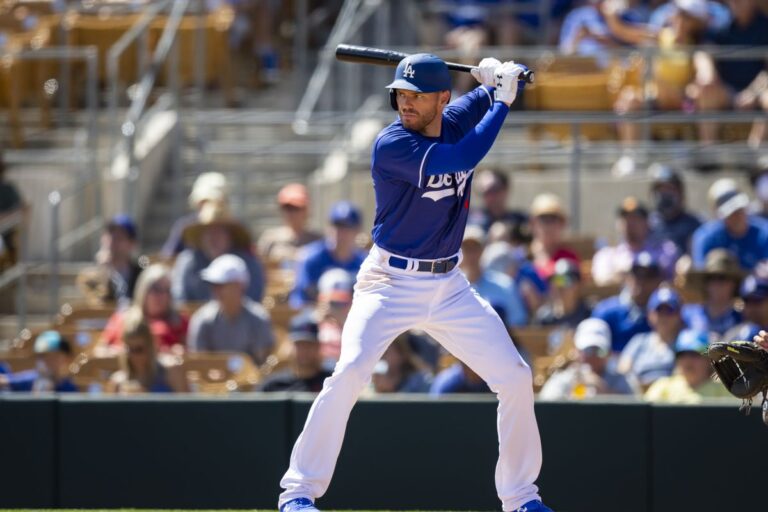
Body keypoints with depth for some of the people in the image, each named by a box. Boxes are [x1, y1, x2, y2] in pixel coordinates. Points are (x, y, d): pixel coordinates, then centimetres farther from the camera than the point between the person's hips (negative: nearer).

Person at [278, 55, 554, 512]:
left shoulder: (457, 121, 1)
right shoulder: (391, 145, -18)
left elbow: (486, 96, 20)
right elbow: (459, 161, -29)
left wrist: (495, 79, -5)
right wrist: (503, 100, -20)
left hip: (449, 286, 6)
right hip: (391, 282, -6)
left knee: (515, 377, 1)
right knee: (350, 372, -24)